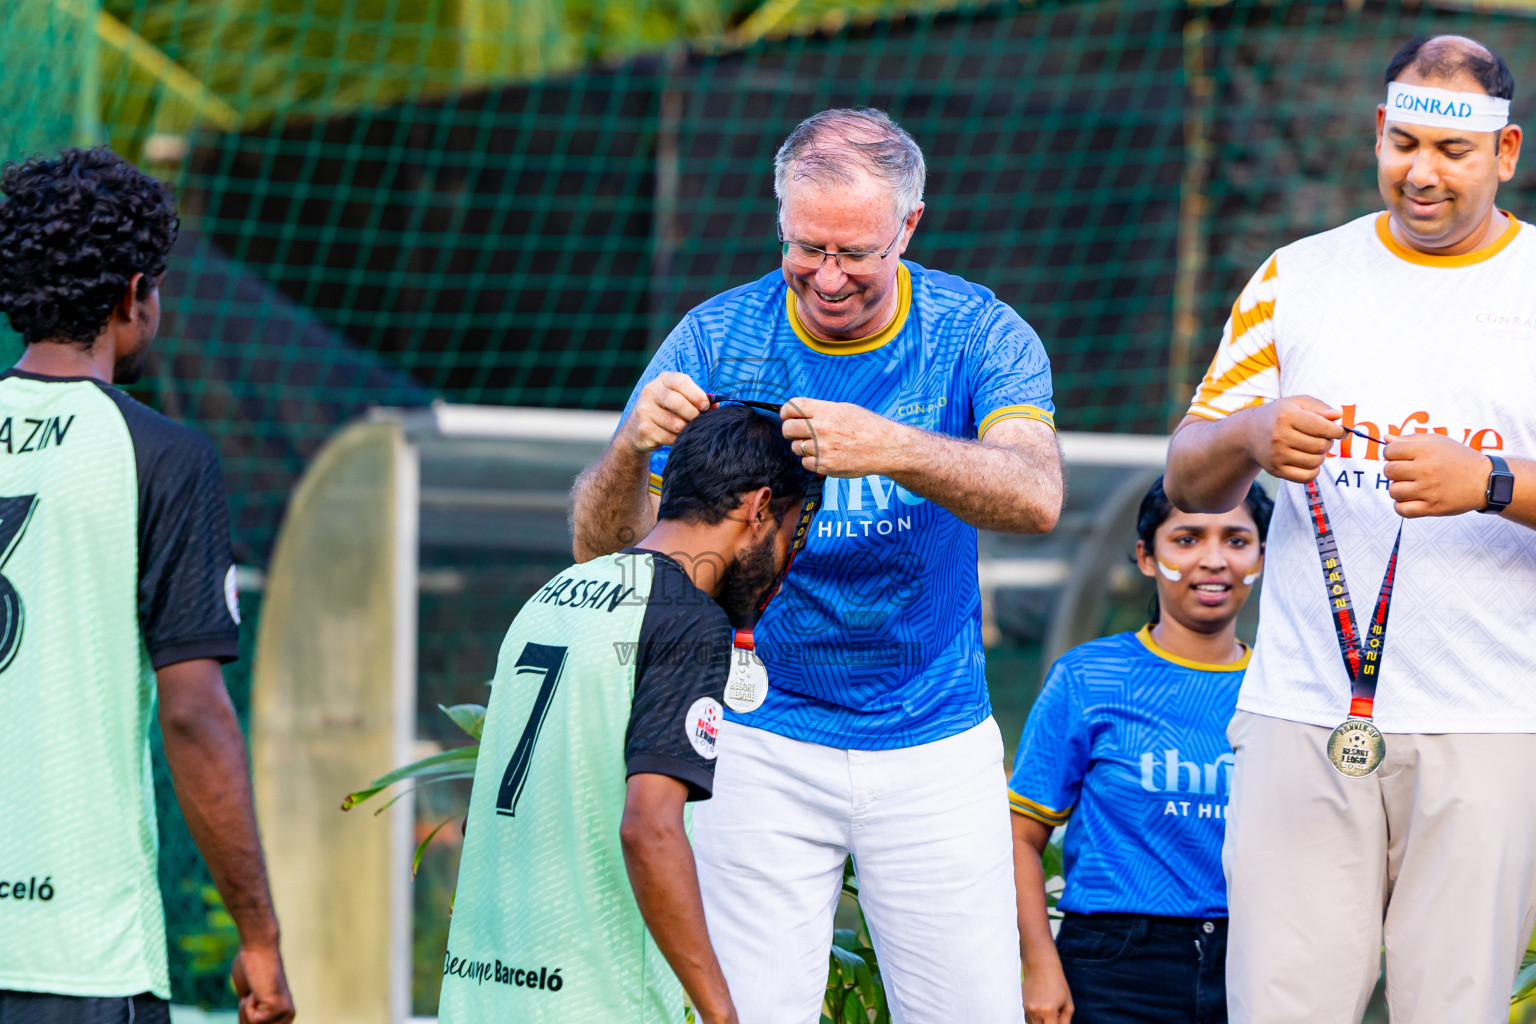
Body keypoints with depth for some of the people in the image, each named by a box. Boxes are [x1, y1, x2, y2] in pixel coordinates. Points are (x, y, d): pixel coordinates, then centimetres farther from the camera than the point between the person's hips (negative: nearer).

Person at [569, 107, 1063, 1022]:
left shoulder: (978, 336, -7)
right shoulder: (715, 341, -5)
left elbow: (1036, 497, -26)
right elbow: (601, 548, -7)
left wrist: (893, 449, -43)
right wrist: (631, 448, -30)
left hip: (935, 742, 0)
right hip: (762, 741, 0)